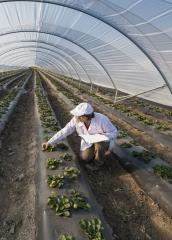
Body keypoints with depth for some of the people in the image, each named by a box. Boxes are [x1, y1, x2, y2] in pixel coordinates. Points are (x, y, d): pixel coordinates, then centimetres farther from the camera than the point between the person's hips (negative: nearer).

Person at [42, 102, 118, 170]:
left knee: (99, 144, -36)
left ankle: (98, 163, -5)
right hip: (89, 142, 3)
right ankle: (96, 151, 17)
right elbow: (64, 132, -18)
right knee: (84, 159, -15)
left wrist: (101, 137, -39)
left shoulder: (101, 120, -35)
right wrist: (49, 143, -21)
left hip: (103, 141, -3)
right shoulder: (76, 119, -25)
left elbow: (114, 132, -21)